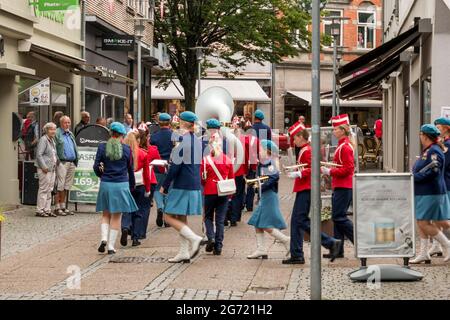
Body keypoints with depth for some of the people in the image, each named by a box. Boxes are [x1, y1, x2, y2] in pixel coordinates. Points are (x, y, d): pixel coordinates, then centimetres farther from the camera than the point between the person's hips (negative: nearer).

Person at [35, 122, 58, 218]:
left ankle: (47, 209, 15)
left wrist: (56, 161, 16)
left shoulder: (52, 140, 18)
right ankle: (40, 210, -4)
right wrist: (44, 167, -20)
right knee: (44, 189, -8)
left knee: (49, 190, 10)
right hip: (45, 169, -9)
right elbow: (39, 154, -17)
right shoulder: (43, 140, -11)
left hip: (52, 169, 9)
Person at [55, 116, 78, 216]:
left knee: (67, 185, 10)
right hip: (62, 162, -7)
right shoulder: (57, 133, -3)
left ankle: (63, 207, 16)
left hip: (72, 163, 7)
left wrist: (76, 160, 15)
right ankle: (58, 208, -5)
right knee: (60, 185, -8)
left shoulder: (71, 134, 20)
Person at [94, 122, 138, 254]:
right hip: (121, 185, -1)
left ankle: (104, 239, -6)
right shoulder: (126, 149, -3)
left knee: (106, 214, 16)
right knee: (116, 216, 6)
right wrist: (132, 186, 16)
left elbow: (96, 167, -1)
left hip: (105, 184, 1)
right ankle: (111, 246, 5)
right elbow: (130, 169, 4)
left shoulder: (102, 147, -2)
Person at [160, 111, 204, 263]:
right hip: (195, 186, 8)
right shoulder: (198, 141, 10)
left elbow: (175, 166, -17)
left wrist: (165, 186, -9)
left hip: (181, 186, -8)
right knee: (182, 219, 13)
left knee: (169, 217, -1)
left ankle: (194, 238, -14)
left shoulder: (181, 141, -15)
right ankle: (184, 253, 11)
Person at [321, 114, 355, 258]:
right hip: (341, 186, 10)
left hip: (343, 187, -10)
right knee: (337, 217, 10)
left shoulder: (345, 146, -15)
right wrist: (329, 169, 12)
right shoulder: (343, 144, 15)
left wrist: (330, 172, -16)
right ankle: (338, 250, 13)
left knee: (339, 217, -9)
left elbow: (348, 169, -21)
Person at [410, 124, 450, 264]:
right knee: (422, 223, 10)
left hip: (430, 193, -10)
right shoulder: (427, 151, 14)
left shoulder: (434, 151, -17)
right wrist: (413, 175, 7)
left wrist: (414, 177, -20)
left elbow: (432, 172, -25)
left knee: (424, 223, -9)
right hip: (423, 193, 10)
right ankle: (423, 253, 13)